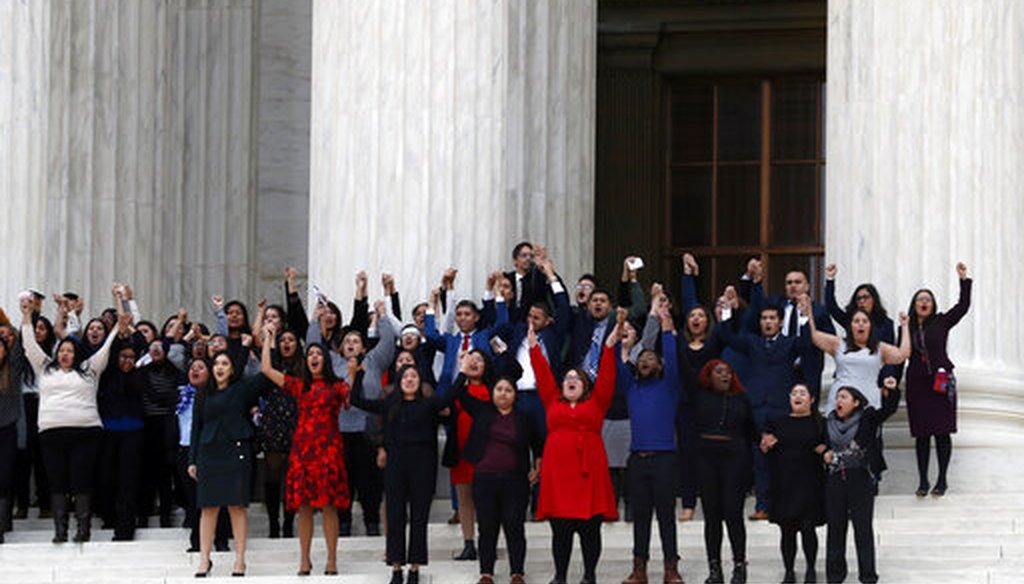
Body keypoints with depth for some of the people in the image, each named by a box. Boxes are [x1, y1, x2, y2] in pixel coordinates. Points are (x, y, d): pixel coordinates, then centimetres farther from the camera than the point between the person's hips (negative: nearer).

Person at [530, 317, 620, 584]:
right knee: (560, 530, 4)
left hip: (589, 471, -1)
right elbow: (543, 375, 16)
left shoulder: (596, 402, 12)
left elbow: (606, 377, 6)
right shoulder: (553, 402, 16)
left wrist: (609, 346, 1)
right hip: (558, 470, 1)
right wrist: (534, 347, 13)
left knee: (589, 529, 0)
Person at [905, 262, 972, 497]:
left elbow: (963, 306, -2)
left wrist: (964, 279, -7)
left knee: (942, 432, -1)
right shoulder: (907, 328, 7)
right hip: (917, 385, 1)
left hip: (941, 382, -1)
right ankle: (922, 481, 8)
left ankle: (942, 480, 5)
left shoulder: (941, 322, 5)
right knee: (921, 434, 3)